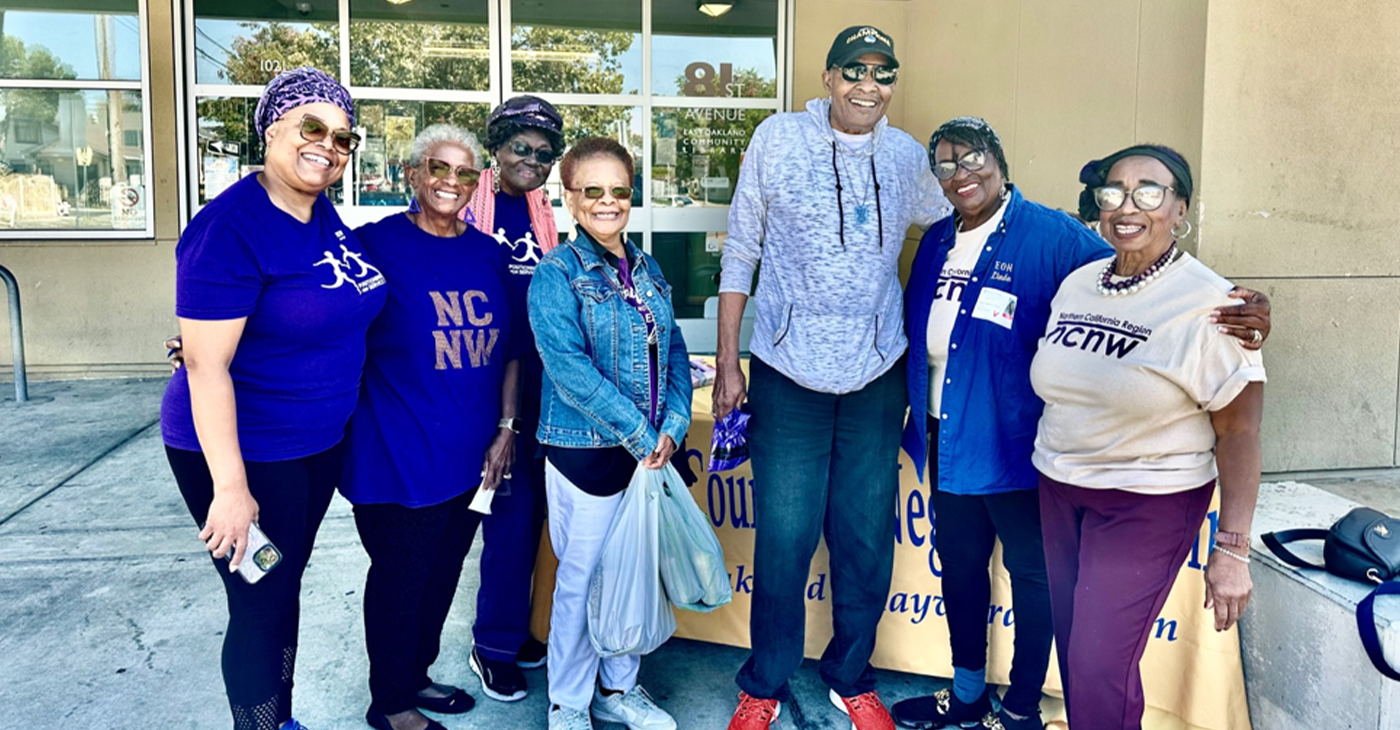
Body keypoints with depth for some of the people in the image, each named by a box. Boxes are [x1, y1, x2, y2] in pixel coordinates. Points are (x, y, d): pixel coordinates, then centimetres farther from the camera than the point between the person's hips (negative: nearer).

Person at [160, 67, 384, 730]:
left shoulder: (324, 214, 2)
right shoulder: (230, 226, -22)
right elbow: (205, 364, -23)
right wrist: (230, 487, -24)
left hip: (319, 443, 8)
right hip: (245, 451, -8)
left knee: (286, 584, 22)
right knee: (262, 606, 5)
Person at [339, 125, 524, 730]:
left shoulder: (489, 254, 7)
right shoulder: (378, 243, -8)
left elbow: (510, 349, 12)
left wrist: (506, 428, 7)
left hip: (470, 452, 6)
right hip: (399, 454, -5)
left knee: (443, 572, 18)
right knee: (400, 576, 7)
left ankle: (416, 675, 39)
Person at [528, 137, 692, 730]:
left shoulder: (648, 270, 10)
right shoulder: (557, 273, -10)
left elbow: (674, 353, 9)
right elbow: (569, 368, -19)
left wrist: (671, 427, -6)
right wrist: (639, 434, -19)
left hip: (650, 449, 6)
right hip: (585, 451, -6)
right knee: (582, 576, 6)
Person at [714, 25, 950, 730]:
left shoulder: (905, 155, 5)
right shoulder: (777, 139, -3)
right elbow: (740, 253, 0)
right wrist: (727, 363, -2)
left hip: (876, 377, 3)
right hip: (788, 374, -3)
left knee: (867, 539, 11)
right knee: (784, 537, 2)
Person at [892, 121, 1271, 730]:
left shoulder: (1052, 235, -11)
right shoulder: (937, 241, 8)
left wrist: (1232, 312, -33)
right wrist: (918, 419, 14)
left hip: (1013, 444, -6)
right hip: (947, 439, 7)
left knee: (1031, 573, 9)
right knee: (958, 561, 18)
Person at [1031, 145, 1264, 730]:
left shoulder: (1207, 304, -15)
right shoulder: (1076, 285, 3)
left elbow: (1239, 432, -14)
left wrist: (1232, 551, -14)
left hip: (1148, 504, -5)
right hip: (1058, 490, 6)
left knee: (1099, 665, -4)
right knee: (1073, 648, 14)